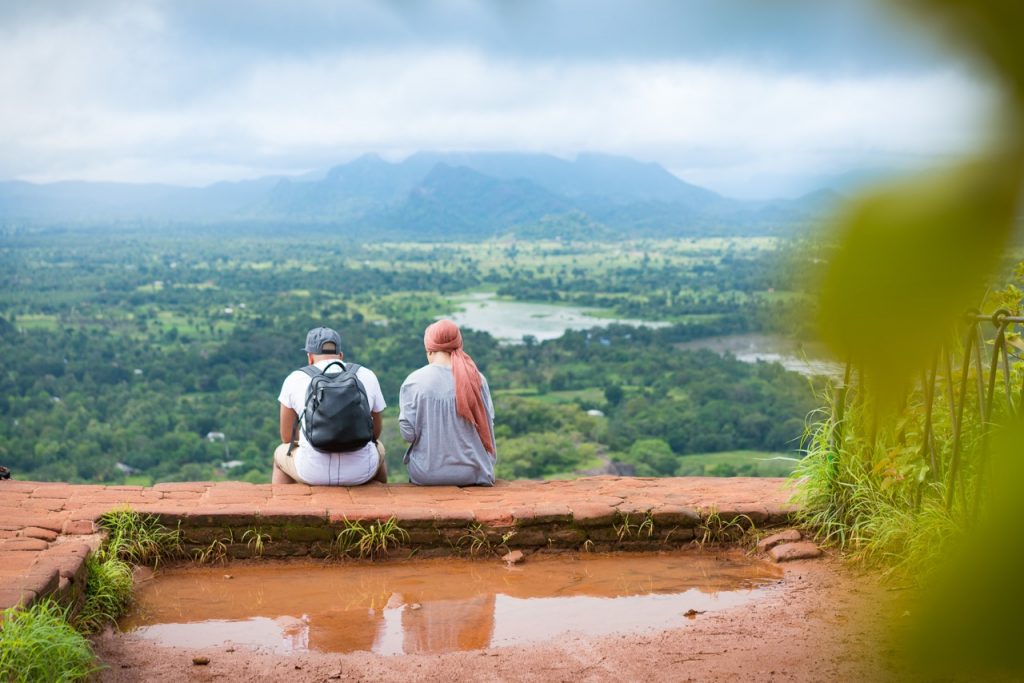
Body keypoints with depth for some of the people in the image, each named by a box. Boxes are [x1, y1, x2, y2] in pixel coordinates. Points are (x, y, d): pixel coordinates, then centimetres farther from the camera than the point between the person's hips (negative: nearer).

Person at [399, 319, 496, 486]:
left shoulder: (414, 382, -10)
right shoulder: (477, 378, -5)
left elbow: (408, 433, -9)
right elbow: (488, 426, 1)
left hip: (427, 474, -1)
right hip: (472, 473, 1)